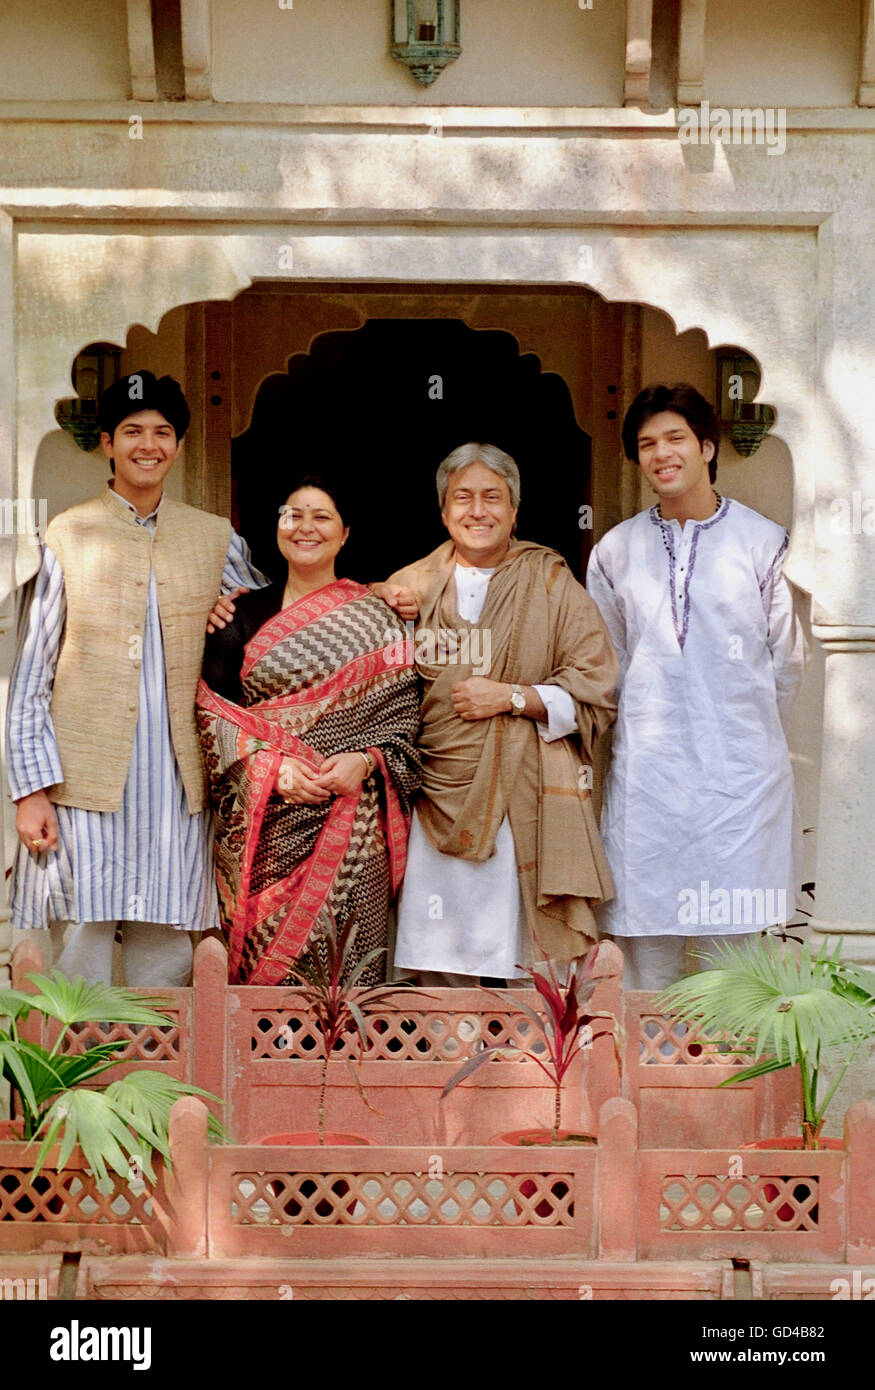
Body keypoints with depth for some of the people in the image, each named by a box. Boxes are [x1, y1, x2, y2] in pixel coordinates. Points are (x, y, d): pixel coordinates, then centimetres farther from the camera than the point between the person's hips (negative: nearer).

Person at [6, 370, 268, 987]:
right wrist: (31, 788, -5)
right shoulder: (68, 535, 5)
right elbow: (31, 675, 3)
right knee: (81, 949, -1)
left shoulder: (214, 538, 11)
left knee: (165, 951, 4)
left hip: (178, 783, 2)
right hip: (83, 780, -2)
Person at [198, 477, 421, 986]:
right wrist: (271, 765, -11)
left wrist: (365, 760, -15)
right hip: (263, 826, 1)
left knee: (346, 962, -4)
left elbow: (402, 709, 3)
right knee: (265, 953, -1)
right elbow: (213, 706, 3)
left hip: (349, 823, -1)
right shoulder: (245, 614, 10)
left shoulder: (374, 619, 7)